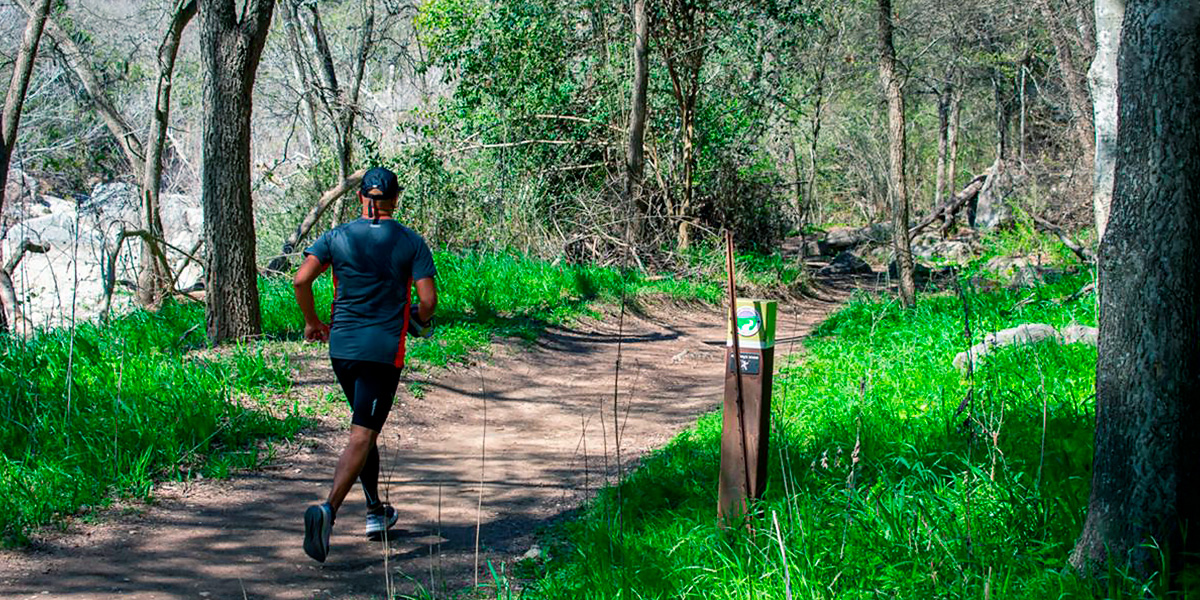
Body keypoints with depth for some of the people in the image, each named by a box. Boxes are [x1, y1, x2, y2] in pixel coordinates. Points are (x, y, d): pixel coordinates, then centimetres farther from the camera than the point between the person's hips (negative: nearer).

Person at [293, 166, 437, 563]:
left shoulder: (337, 237, 3)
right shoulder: (411, 243, -2)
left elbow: (301, 280, -7)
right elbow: (428, 298, -8)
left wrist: (312, 321, 8)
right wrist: (421, 322, 14)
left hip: (341, 347, 4)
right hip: (384, 350, -4)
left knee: (365, 427, 21)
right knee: (361, 436, -6)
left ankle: (376, 512, 29)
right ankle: (328, 509, -27)